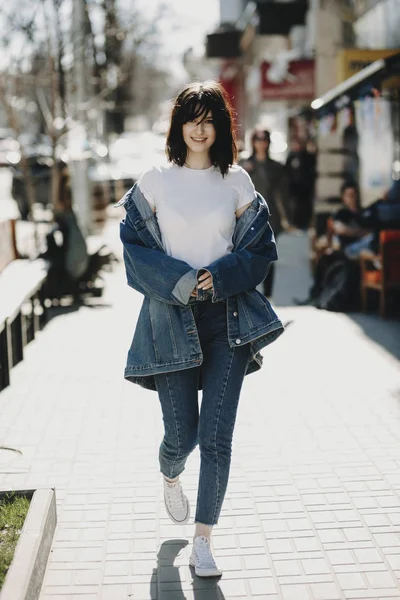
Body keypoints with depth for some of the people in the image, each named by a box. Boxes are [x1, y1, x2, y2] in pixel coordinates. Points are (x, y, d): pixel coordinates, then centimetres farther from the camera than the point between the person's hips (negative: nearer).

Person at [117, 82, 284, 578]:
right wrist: (179, 280, -14)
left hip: (228, 318, 1)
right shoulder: (155, 182, 4)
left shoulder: (237, 182, 7)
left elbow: (261, 249, 6)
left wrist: (218, 276, -11)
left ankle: (202, 542, 10)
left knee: (216, 435, -3)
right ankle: (170, 477, 42)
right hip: (172, 319, 0)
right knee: (181, 433, 4)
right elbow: (136, 248, 1)